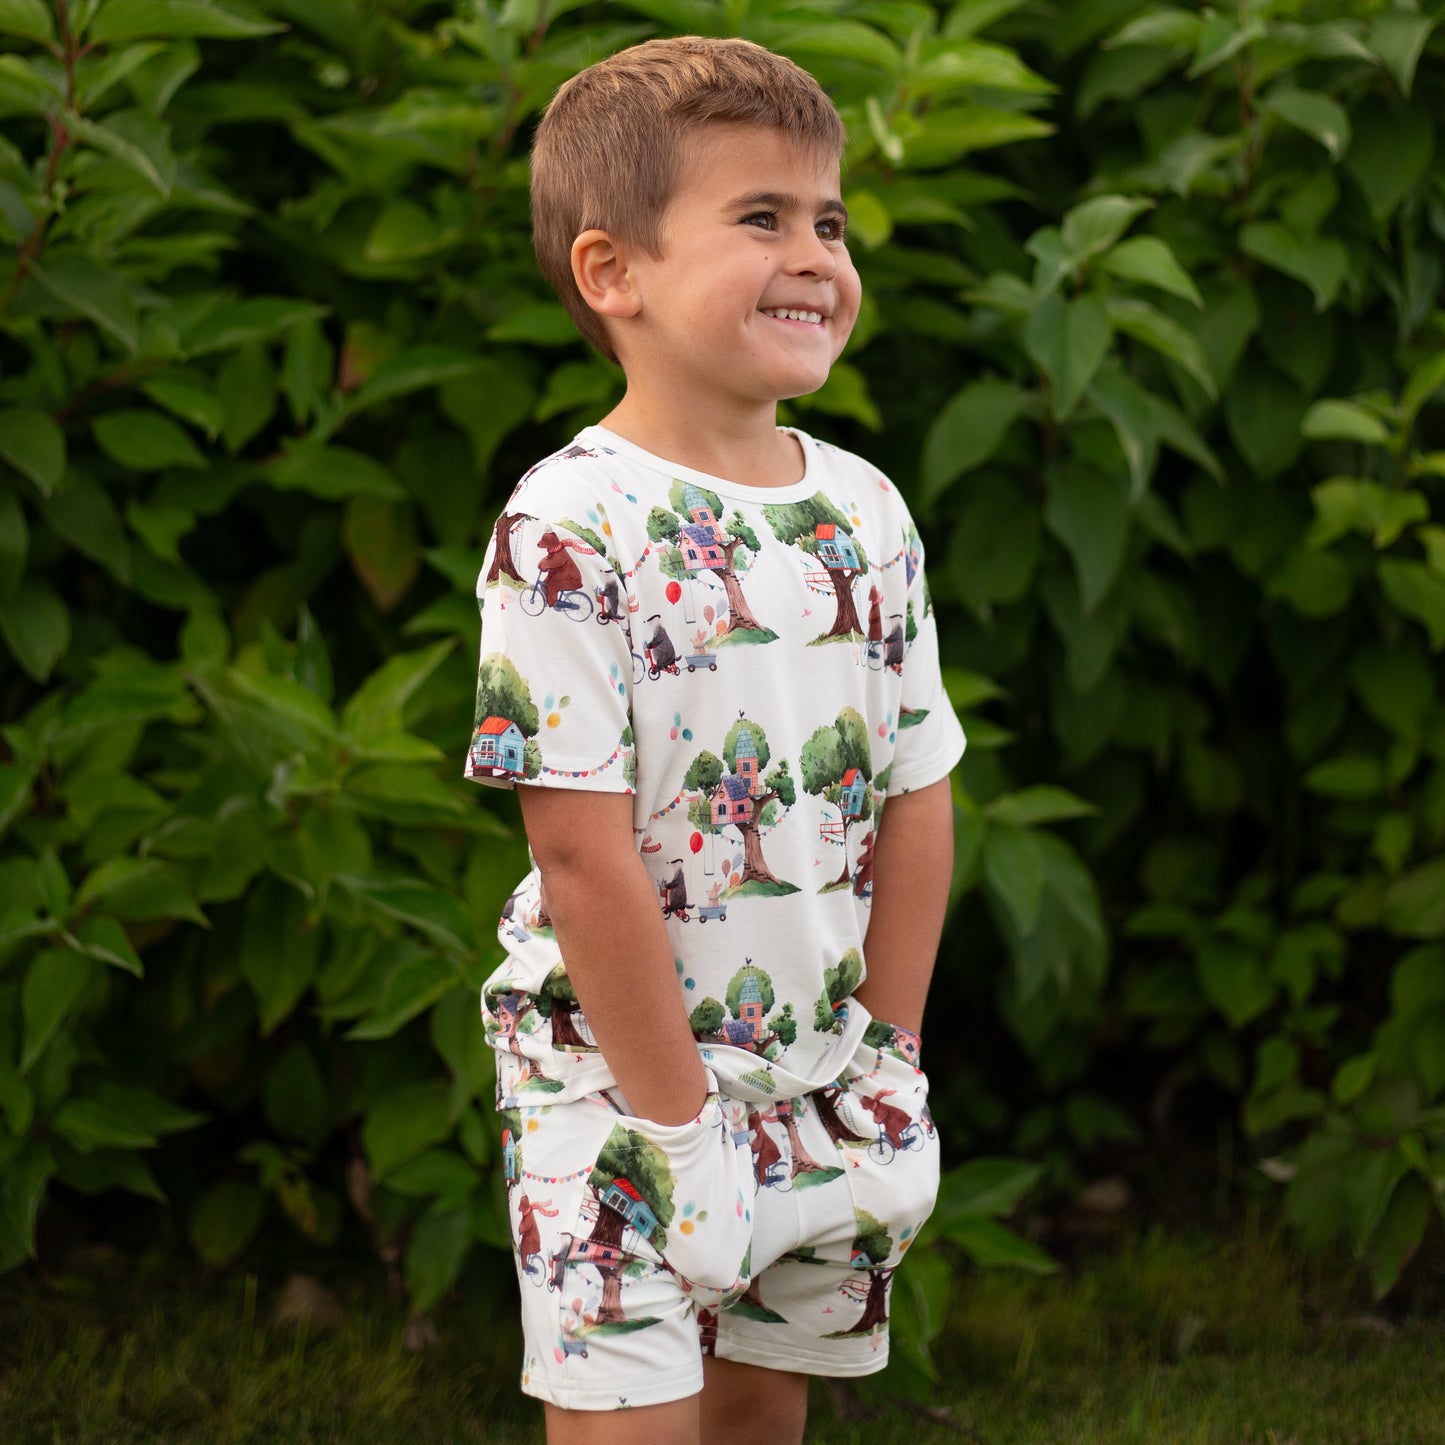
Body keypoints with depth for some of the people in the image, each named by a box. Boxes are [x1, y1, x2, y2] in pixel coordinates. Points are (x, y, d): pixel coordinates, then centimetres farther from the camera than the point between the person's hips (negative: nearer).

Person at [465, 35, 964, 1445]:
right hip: (619, 1083, -6)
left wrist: (886, 1064, 3)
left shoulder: (866, 512, 3)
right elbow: (587, 857, -18)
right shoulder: (570, 531, -17)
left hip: (824, 1089, 6)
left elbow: (915, 802, 7)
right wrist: (677, 1121, -16)